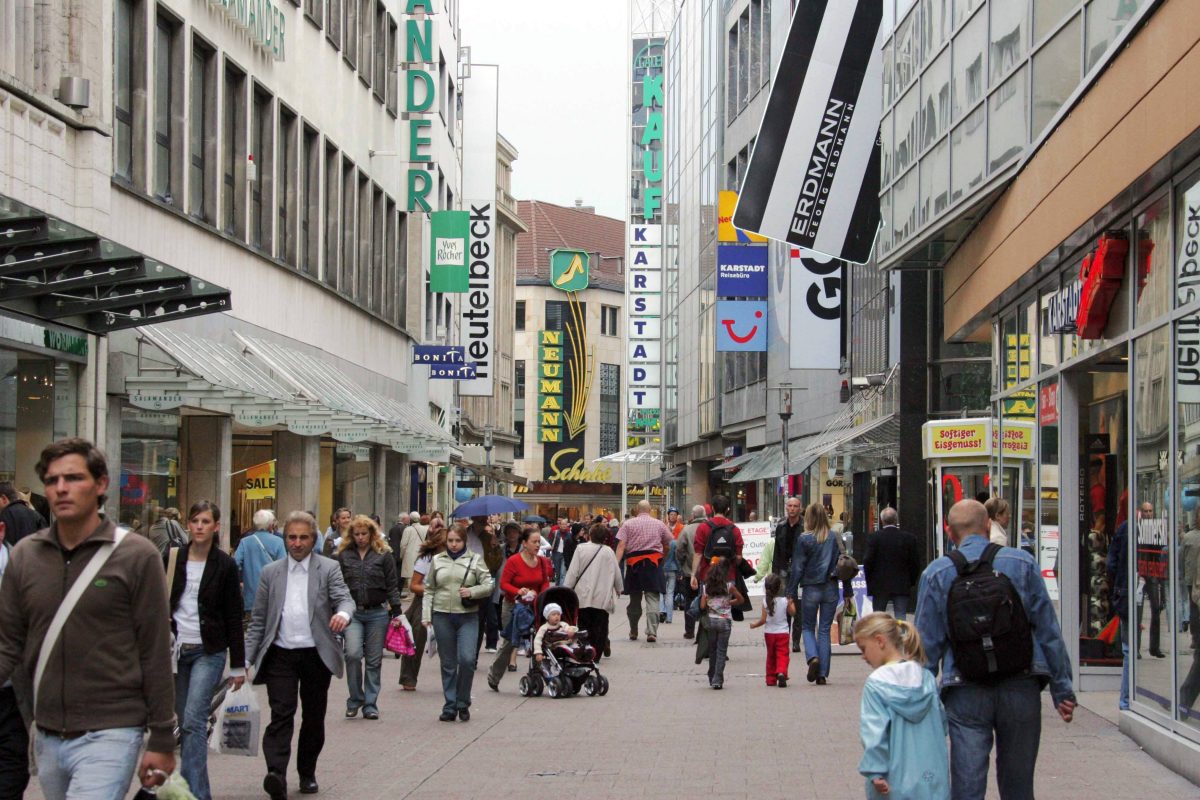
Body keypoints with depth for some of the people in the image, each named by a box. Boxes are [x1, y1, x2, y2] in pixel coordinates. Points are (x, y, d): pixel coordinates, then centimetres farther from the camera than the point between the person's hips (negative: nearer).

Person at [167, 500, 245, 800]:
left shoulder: (225, 565, -2)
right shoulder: (172, 559, 5)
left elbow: (233, 617, -1)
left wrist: (238, 665, -1)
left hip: (208, 651, -4)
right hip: (176, 649, 4)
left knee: (193, 721, -15)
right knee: (185, 723, 7)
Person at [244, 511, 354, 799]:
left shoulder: (328, 569, 4)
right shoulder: (271, 572, 9)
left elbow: (345, 598, -11)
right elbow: (258, 621, 10)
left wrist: (343, 613, -36)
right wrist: (246, 658, 3)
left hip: (316, 654, 0)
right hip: (280, 655, 0)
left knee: (314, 717, 9)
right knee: (281, 714, -14)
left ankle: (307, 773, 24)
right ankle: (276, 774, -25)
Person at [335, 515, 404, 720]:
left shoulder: (384, 555, 4)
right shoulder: (344, 555, 8)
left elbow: (392, 585, 5)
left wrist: (396, 612, 0)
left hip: (377, 613, 0)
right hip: (353, 613, 0)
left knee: (374, 660, 3)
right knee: (353, 654, -16)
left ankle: (370, 704, 12)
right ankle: (355, 700, 1)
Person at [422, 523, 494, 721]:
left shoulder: (475, 560, 6)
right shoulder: (437, 560, 10)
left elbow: (488, 585, 5)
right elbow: (429, 590, 11)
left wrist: (472, 591, -13)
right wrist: (426, 615, 2)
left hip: (467, 617, -2)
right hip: (442, 616, 2)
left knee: (467, 659, -14)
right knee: (448, 664, 6)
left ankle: (463, 703, 4)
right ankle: (450, 706, 13)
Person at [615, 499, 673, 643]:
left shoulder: (628, 524, 3)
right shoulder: (659, 524, 7)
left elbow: (621, 546, -6)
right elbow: (668, 544, 9)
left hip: (634, 562, 1)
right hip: (653, 562, -1)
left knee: (634, 599, 13)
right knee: (653, 599, -3)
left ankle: (633, 632, 24)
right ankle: (652, 632, -15)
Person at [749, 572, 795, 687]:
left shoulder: (765, 601, -9)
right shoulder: (785, 601, -8)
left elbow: (763, 619, -10)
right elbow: (792, 613, 5)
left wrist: (754, 625, 5)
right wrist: (791, 603, 20)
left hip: (769, 633, 2)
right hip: (782, 632, -2)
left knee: (771, 656, 15)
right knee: (782, 655, -3)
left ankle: (771, 679, 17)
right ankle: (781, 672, -30)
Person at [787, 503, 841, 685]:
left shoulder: (804, 539, -8)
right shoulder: (834, 537, 0)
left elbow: (797, 568, -6)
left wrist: (791, 593, -2)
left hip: (811, 589, -2)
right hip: (831, 588, 2)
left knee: (807, 627, 14)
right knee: (825, 629, 8)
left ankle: (813, 657, -14)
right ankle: (822, 674, 6)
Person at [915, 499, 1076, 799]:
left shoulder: (937, 574, 2)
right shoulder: (1022, 563, 3)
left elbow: (928, 643, 2)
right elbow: (1048, 629, 3)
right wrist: (1063, 689, 8)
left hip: (966, 692, -1)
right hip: (1021, 684, 1)